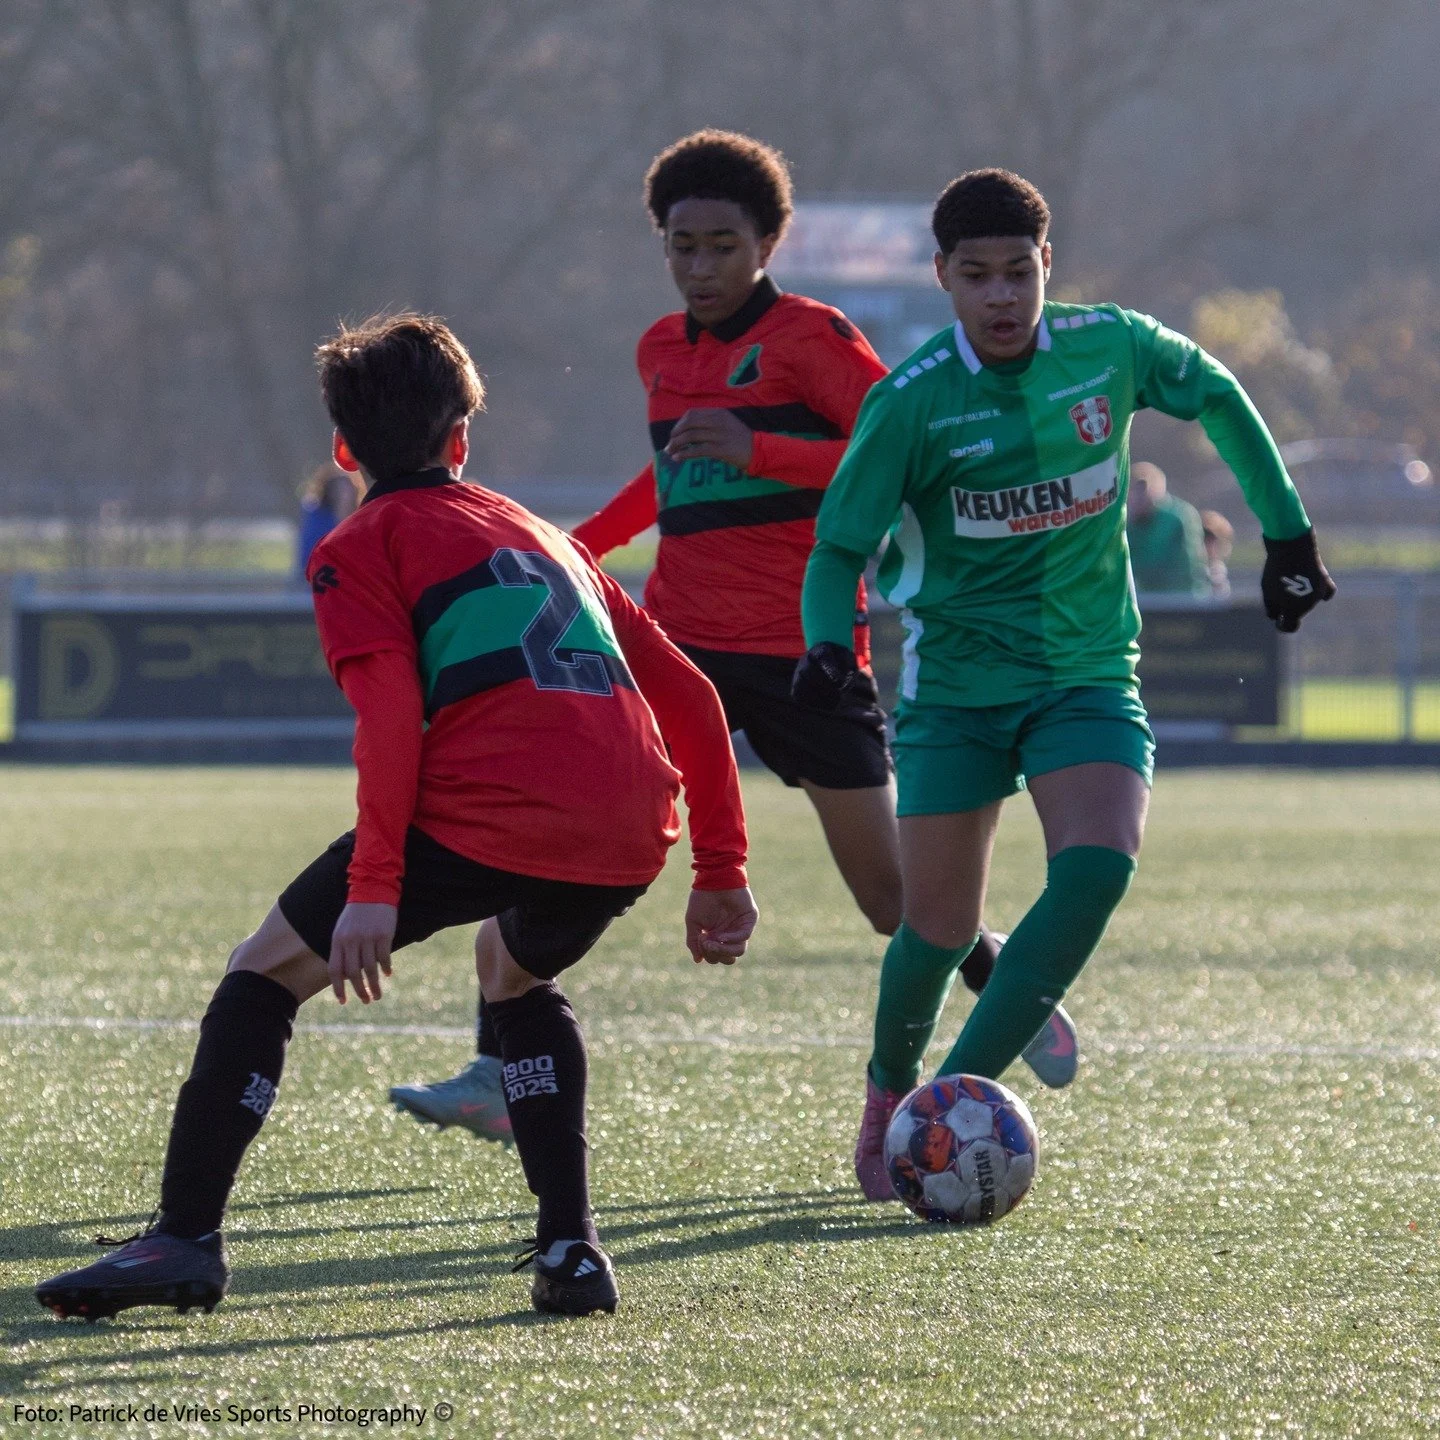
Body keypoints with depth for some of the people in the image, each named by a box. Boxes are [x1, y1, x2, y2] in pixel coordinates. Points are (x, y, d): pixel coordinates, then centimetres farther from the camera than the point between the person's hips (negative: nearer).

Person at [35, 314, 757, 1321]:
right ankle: (570, 1249, 22)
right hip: (633, 833, 6)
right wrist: (721, 871, 29)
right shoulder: (544, 536, 31)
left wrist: (373, 886, -9)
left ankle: (185, 1240, 1)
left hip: (486, 815, -6)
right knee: (516, 973, 35)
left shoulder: (361, 549, 14)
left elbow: (391, 714, -5)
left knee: (267, 973, 10)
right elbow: (691, 696, 27)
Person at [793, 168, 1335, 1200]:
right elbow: (841, 547, -8)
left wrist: (1288, 532, 17)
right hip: (956, 680, -1)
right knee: (941, 921, -3)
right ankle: (891, 1094, 28)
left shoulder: (1110, 347, -6)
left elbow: (1219, 398, 14)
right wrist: (829, 645, -28)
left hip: (1089, 674, 2)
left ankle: (955, 1096, -18)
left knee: (1099, 867, -23)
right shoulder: (912, 401, -12)